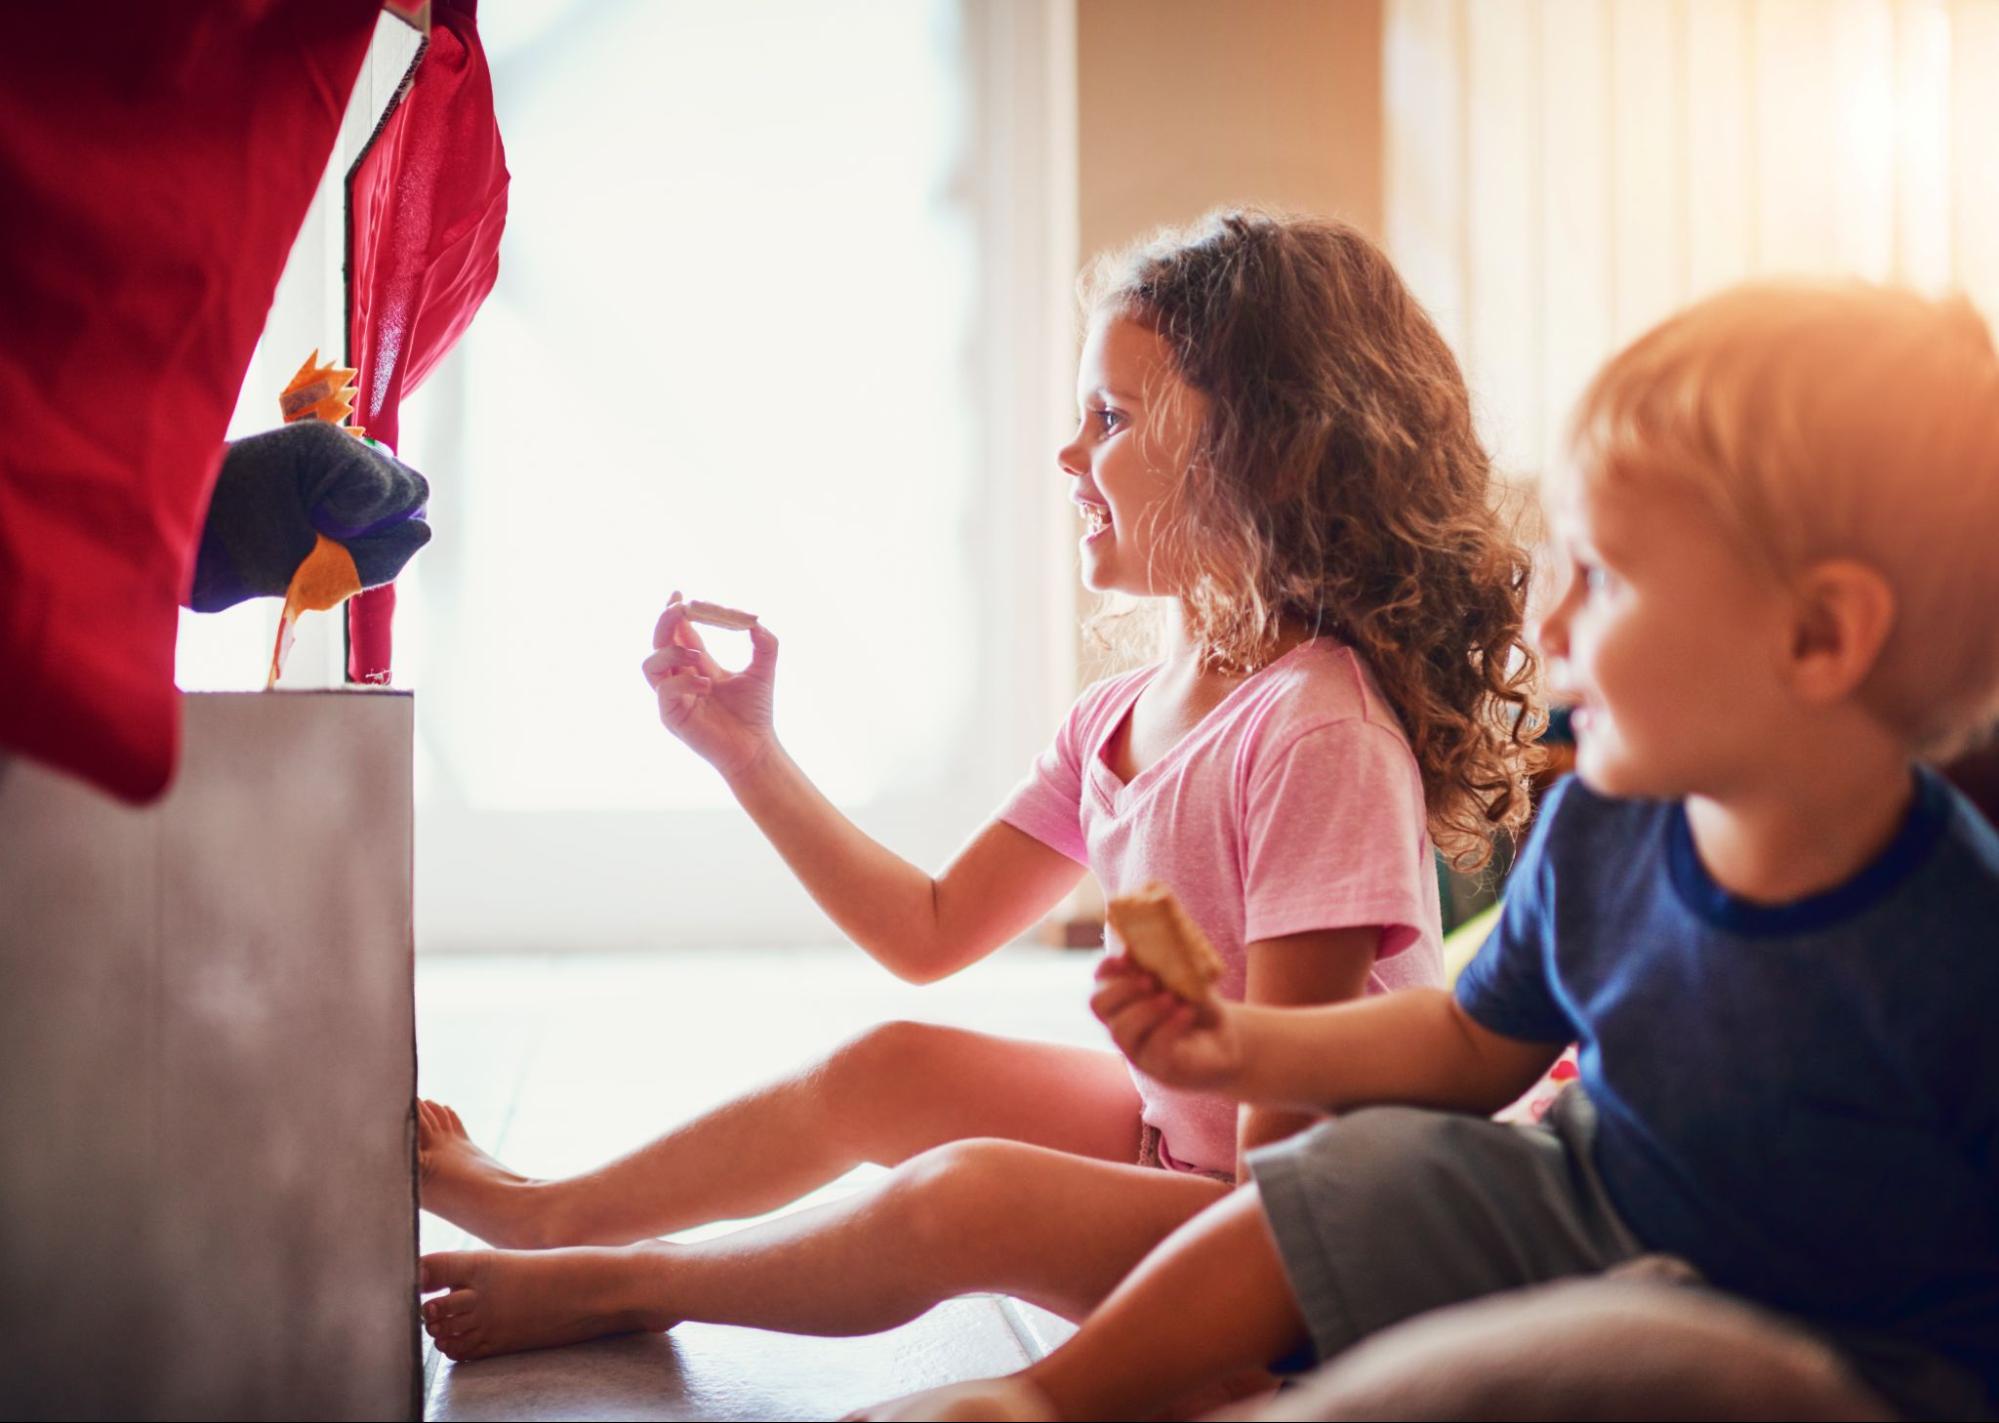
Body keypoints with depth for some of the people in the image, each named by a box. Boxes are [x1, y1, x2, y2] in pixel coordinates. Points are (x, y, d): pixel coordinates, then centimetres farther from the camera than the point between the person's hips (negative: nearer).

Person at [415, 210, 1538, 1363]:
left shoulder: (1316, 730, -25)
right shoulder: (1118, 720, 3)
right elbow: (932, 934, 11)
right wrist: (748, 753, 6)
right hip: (1170, 1136, 9)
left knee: (969, 1195, -27)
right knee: (891, 1068, 10)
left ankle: (618, 1284, -1)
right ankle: (541, 1213, 28)